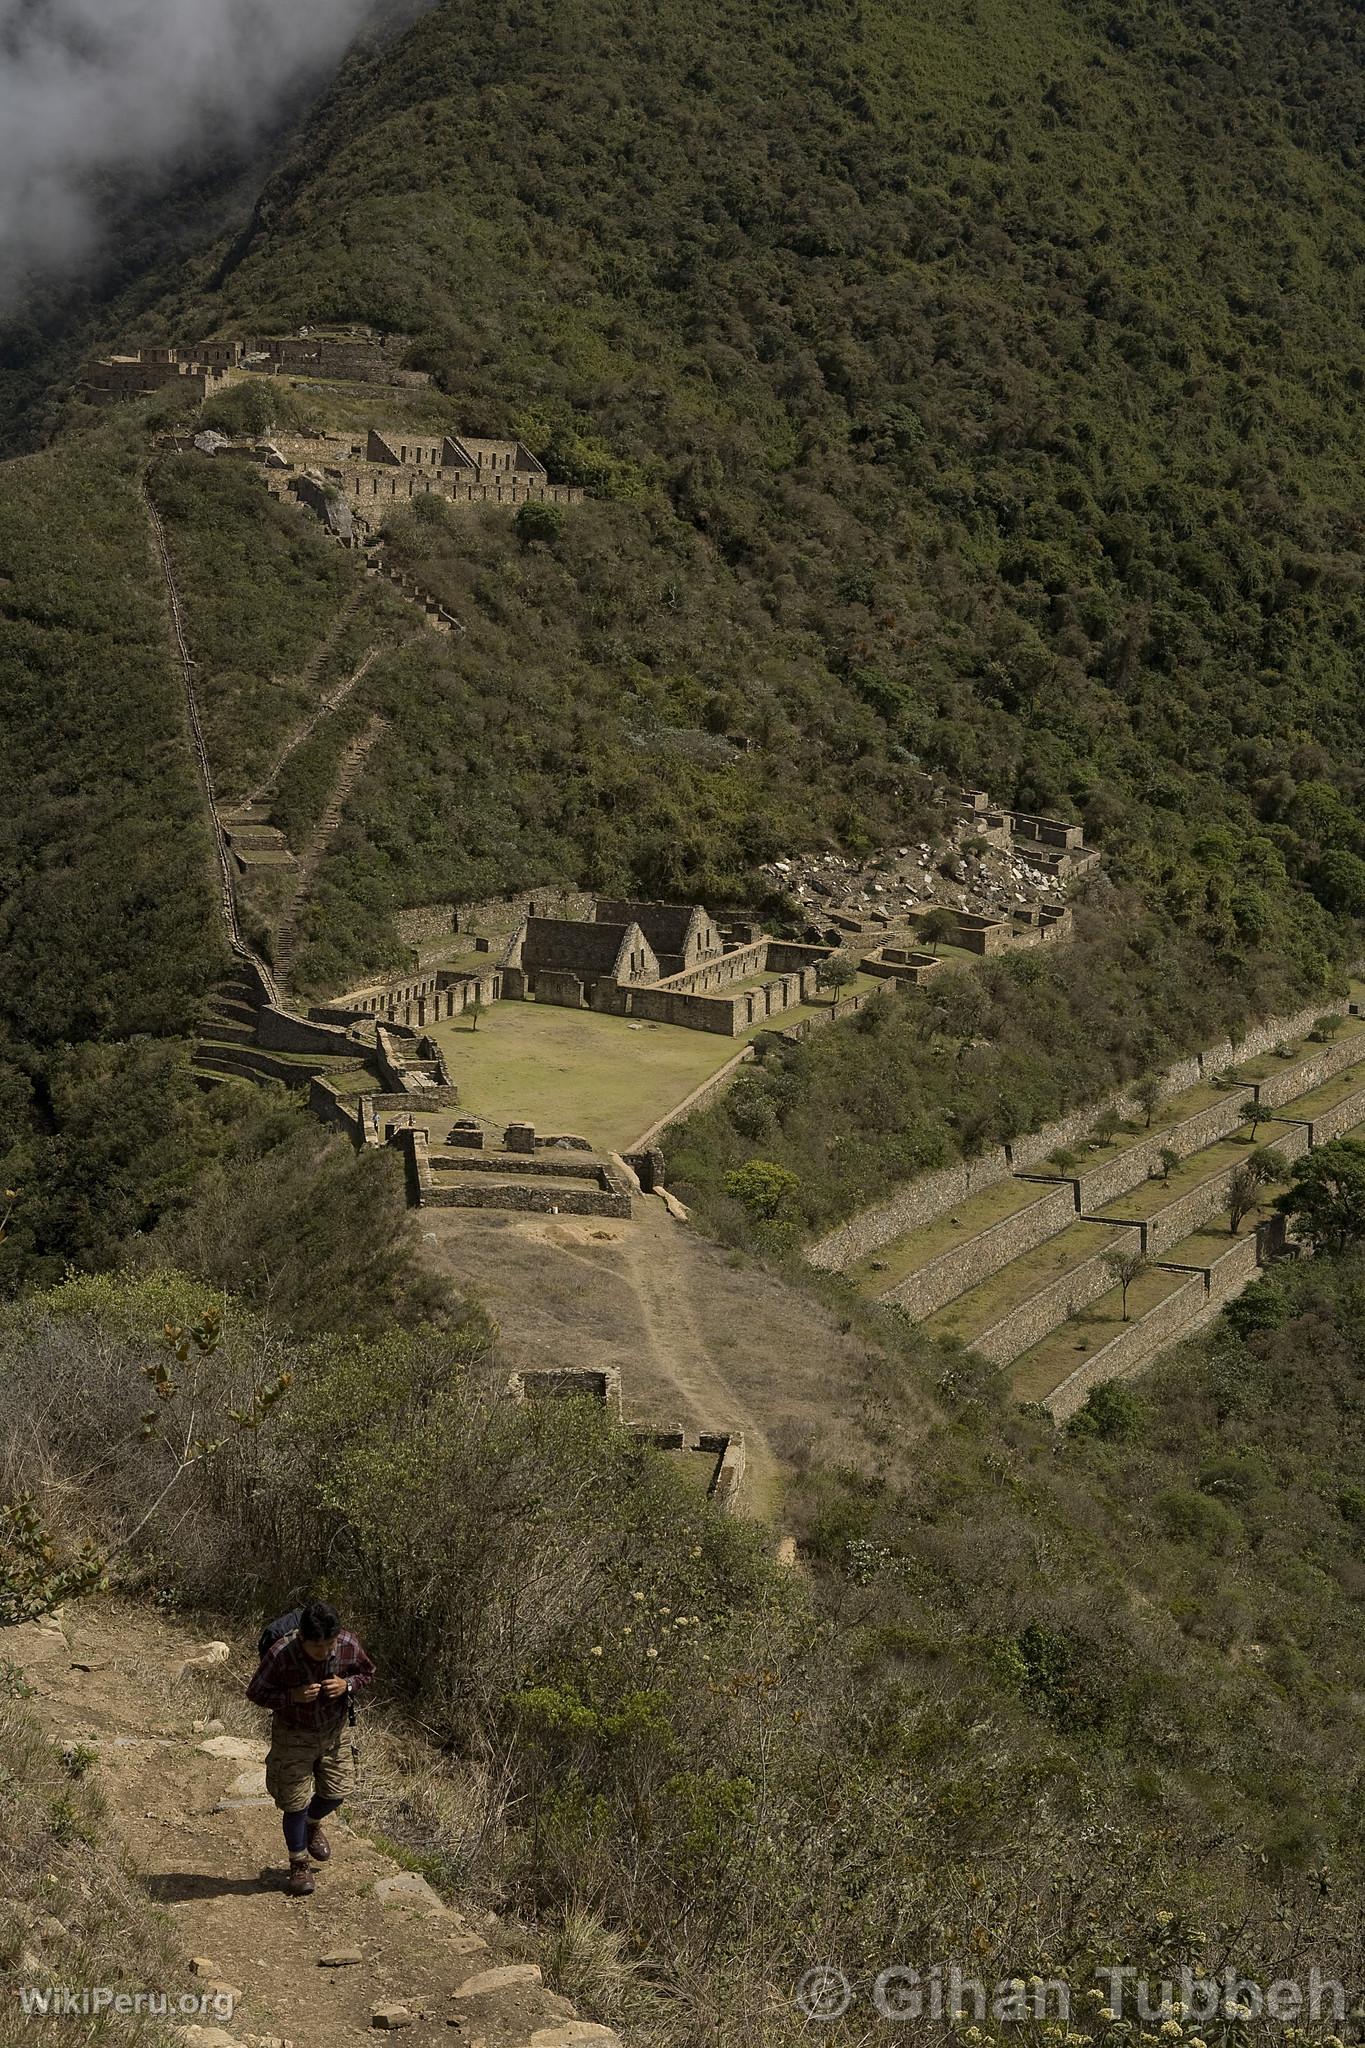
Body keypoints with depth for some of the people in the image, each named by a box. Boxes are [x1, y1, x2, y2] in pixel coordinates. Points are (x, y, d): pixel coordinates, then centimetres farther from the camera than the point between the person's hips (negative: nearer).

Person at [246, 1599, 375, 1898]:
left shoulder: (348, 1644, -22)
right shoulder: (280, 1654, -31)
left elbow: (367, 1672, -1)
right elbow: (256, 1693, -17)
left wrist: (347, 1685, -23)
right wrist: (294, 1696, -32)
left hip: (334, 1731, 3)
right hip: (294, 1735, -3)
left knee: (335, 1793, 12)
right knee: (295, 1802, 3)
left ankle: (312, 1825, 46)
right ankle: (299, 1864, 26)